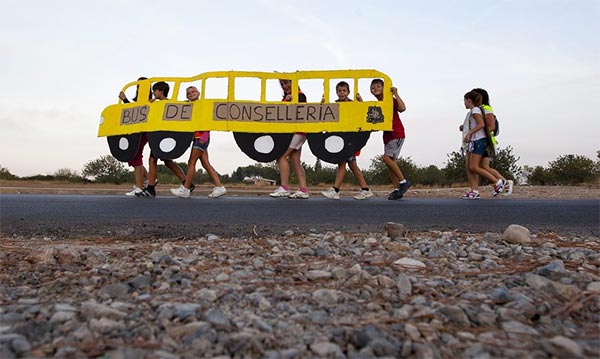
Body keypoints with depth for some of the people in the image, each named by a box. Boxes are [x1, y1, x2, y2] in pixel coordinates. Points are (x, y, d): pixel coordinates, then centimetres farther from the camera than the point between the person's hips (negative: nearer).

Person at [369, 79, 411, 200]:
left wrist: (396, 94, -20)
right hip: (387, 135, 8)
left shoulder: (390, 100, -6)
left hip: (397, 133, -8)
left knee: (387, 158, -20)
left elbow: (402, 108, -21)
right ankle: (397, 189, 8)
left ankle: (403, 181, -10)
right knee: (391, 160, 5)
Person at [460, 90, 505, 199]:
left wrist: (469, 133, -22)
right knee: (469, 167, 1)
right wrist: (464, 127, 19)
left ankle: (498, 182, -5)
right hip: (472, 141, 10)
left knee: (474, 167, -12)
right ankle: (474, 191, -2)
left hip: (478, 140, -10)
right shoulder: (471, 112, 21)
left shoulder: (475, 110, -7)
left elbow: (481, 124, -19)